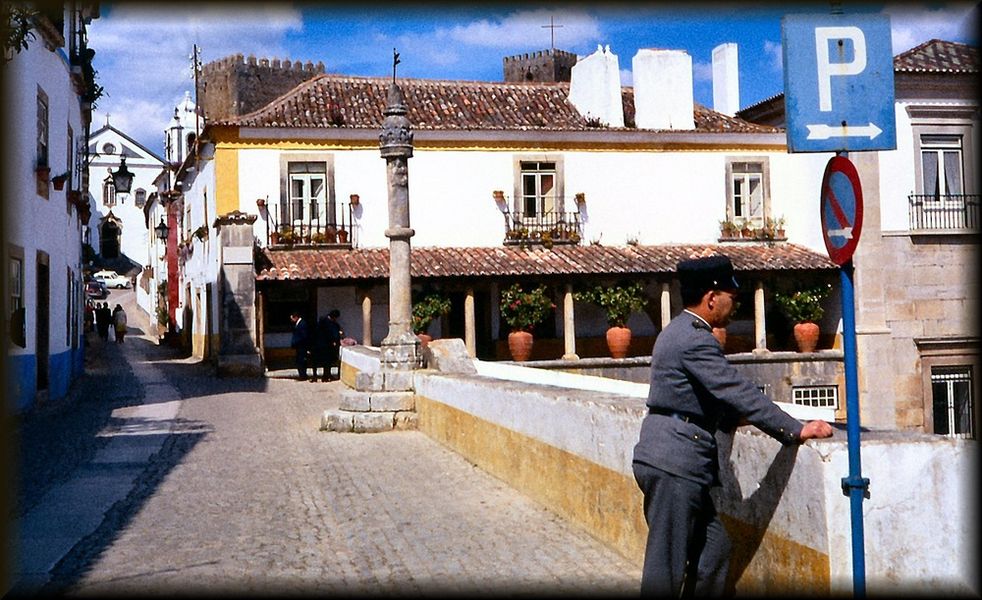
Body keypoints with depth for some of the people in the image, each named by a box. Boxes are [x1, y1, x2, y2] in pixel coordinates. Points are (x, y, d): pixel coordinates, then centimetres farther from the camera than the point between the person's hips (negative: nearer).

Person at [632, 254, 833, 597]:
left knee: (713, 549, 14)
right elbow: (739, 392, -19)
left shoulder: (680, 331, 18)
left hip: (674, 460, 11)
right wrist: (796, 430, -15)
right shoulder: (695, 339, -16)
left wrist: (734, 417, 18)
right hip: (674, 463, -11)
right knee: (667, 561, -5)